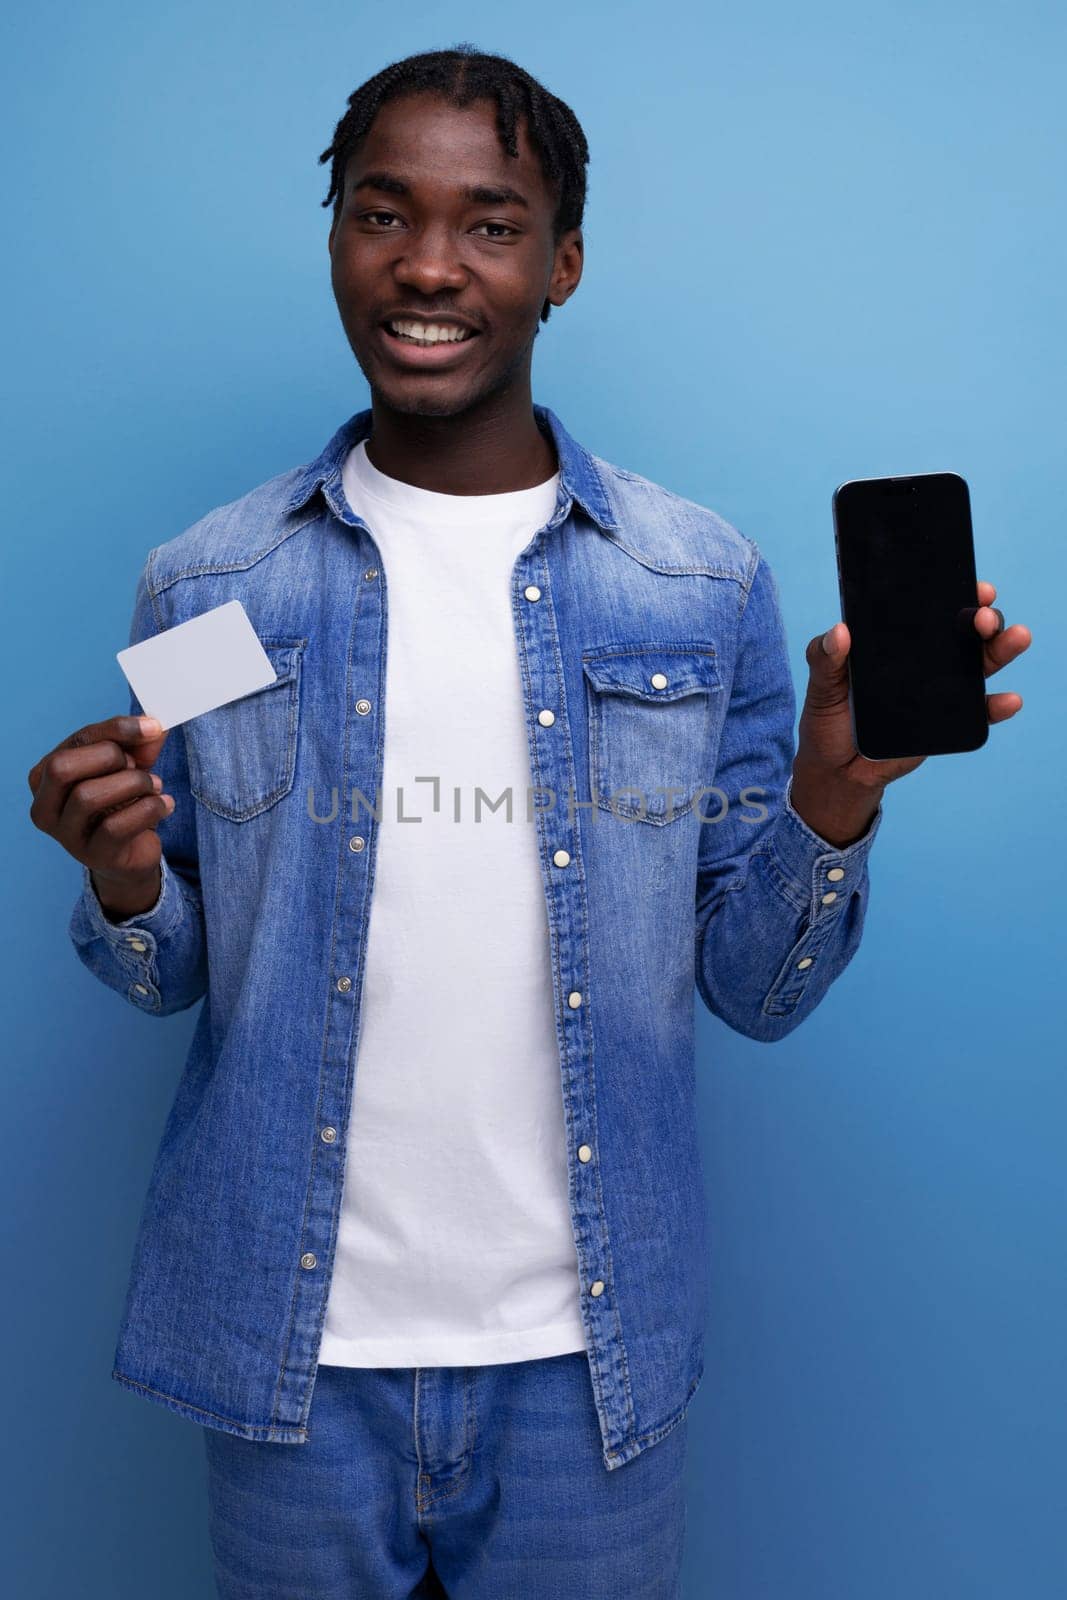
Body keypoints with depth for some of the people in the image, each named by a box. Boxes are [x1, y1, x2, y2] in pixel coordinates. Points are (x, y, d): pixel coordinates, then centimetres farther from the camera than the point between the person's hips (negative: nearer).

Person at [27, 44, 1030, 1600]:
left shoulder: (707, 584, -4)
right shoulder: (204, 586, -2)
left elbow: (755, 989, -1)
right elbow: (175, 974, 5)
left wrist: (832, 802, -18)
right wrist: (127, 889, -16)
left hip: (587, 1351, 0)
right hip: (292, 1345, 1)